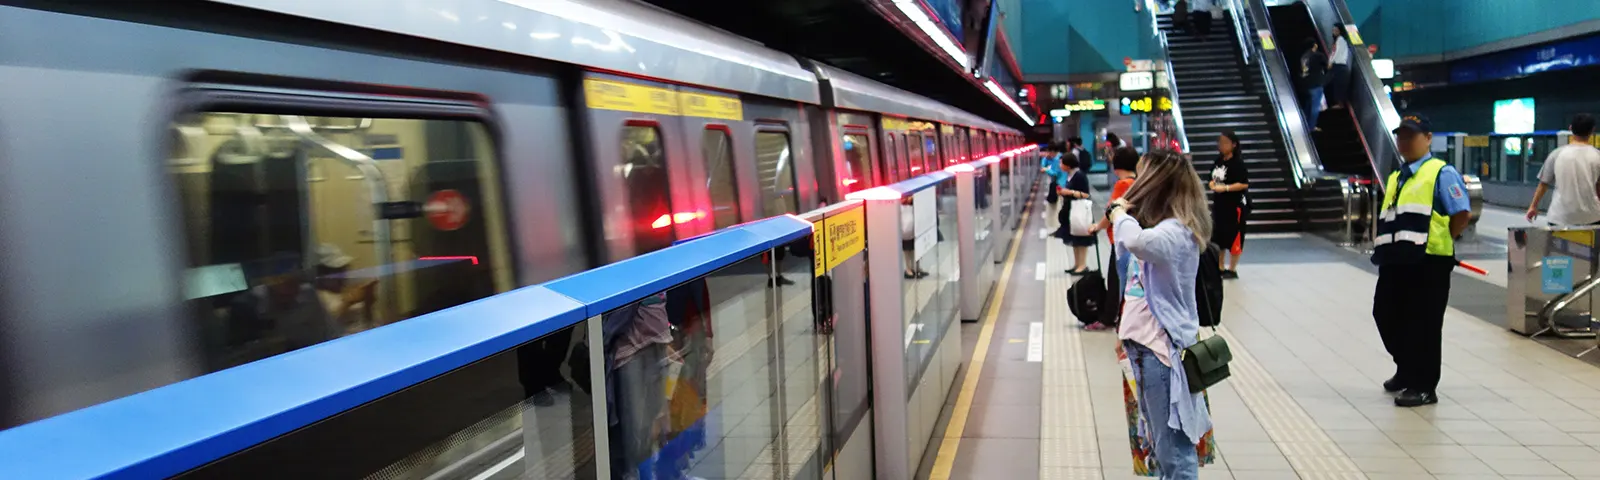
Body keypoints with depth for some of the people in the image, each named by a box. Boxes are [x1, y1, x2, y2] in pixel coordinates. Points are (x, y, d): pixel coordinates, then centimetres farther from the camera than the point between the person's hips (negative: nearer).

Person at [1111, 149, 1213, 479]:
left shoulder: (1176, 232, -18)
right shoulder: (1160, 227, 12)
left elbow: (1135, 241, -39)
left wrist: (1120, 212, -21)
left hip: (1162, 347, -10)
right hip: (1144, 344, 10)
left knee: (1173, 450, -4)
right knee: (1161, 443, 19)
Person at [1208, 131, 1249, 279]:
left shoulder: (1237, 163, -15)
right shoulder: (1219, 160, 7)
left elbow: (1244, 184, -20)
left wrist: (1225, 188, -24)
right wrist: (1213, 185, -4)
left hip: (1235, 205, -8)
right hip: (1219, 204, 8)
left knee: (1234, 237, 1)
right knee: (1218, 236, 13)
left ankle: (1232, 269, 9)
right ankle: (1220, 267, 25)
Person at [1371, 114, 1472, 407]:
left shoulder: (1441, 173, -5)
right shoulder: (1396, 178, 20)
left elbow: (1462, 214, -11)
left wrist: (1440, 241, -4)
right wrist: (1381, 243, 13)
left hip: (1428, 261, -8)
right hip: (1395, 261, 8)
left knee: (1422, 325, -1)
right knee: (1386, 316, 13)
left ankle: (1423, 386, 10)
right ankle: (1407, 372, 33)